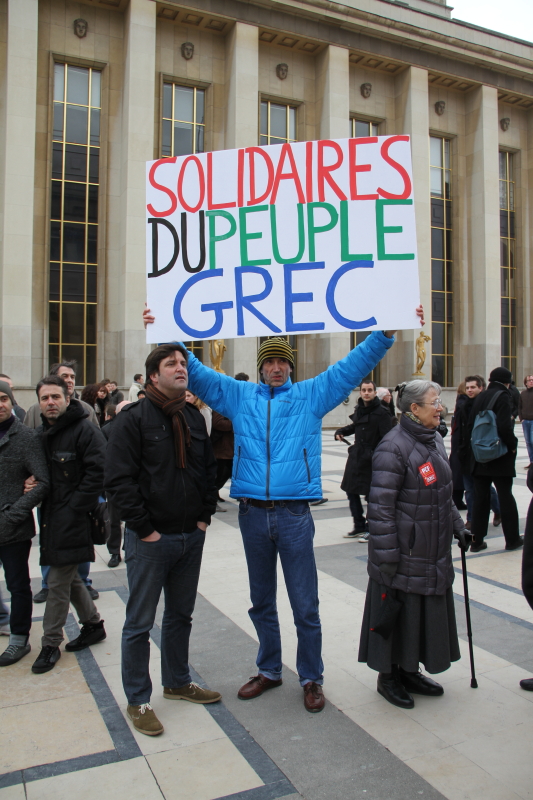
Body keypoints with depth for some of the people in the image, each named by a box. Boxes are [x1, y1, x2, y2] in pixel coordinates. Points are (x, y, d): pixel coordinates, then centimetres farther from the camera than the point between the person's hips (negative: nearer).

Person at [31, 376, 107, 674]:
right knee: (69, 578, 18)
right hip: (52, 519, 8)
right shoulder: (41, 433, 12)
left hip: (73, 520, -8)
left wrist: (75, 507, -18)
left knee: (58, 583, -1)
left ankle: (51, 644, 14)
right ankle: (94, 624, 35)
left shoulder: (85, 431, -14)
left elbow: (97, 473, -19)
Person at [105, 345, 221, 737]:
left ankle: (177, 681, 39)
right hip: (150, 540, -6)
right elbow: (119, 480, -15)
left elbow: (209, 469, 15)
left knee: (181, 615, 20)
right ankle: (138, 701, 23)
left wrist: (205, 515, 5)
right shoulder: (135, 418, -11)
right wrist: (143, 528, -16)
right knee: (140, 623, 7)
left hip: (191, 536, 6)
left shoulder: (194, 417, 8)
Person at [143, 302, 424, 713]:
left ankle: (312, 678, 25)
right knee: (261, 603, 17)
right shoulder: (238, 395, 10)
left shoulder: (312, 395, 5)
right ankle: (269, 670, 36)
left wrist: (388, 332, -7)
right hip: (252, 513, 2)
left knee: (305, 605, 6)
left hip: (294, 513, -2)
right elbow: (196, 372, 11)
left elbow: (355, 364, 1)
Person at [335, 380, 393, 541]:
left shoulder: (382, 412, -13)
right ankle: (359, 526, 29)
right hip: (356, 455, 8)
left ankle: (371, 529, 19)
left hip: (372, 459, -8)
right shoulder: (359, 409, 8)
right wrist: (342, 431, 10)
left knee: (372, 494, 2)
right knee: (351, 491, 14)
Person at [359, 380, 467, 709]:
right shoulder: (393, 447, -21)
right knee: (397, 615, 6)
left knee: (426, 614, 19)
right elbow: (381, 506, -22)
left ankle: (409, 671, 37)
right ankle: (388, 676, 27)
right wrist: (386, 560, -22)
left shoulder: (434, 440, 7)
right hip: (404, 556, -9)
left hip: (433, 552, 9)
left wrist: (457, 524, 18)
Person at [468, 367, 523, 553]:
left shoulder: (480, 397, 8)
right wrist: (512, 445, -8)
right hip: (500, 455, -5)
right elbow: (504, 426, -22)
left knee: (480, 497, 9)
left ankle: (477, 540, 12)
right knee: (505, 496, 7)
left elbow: (470, 424, 7)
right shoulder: (502, 396, -11)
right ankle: (512, 539, 19)